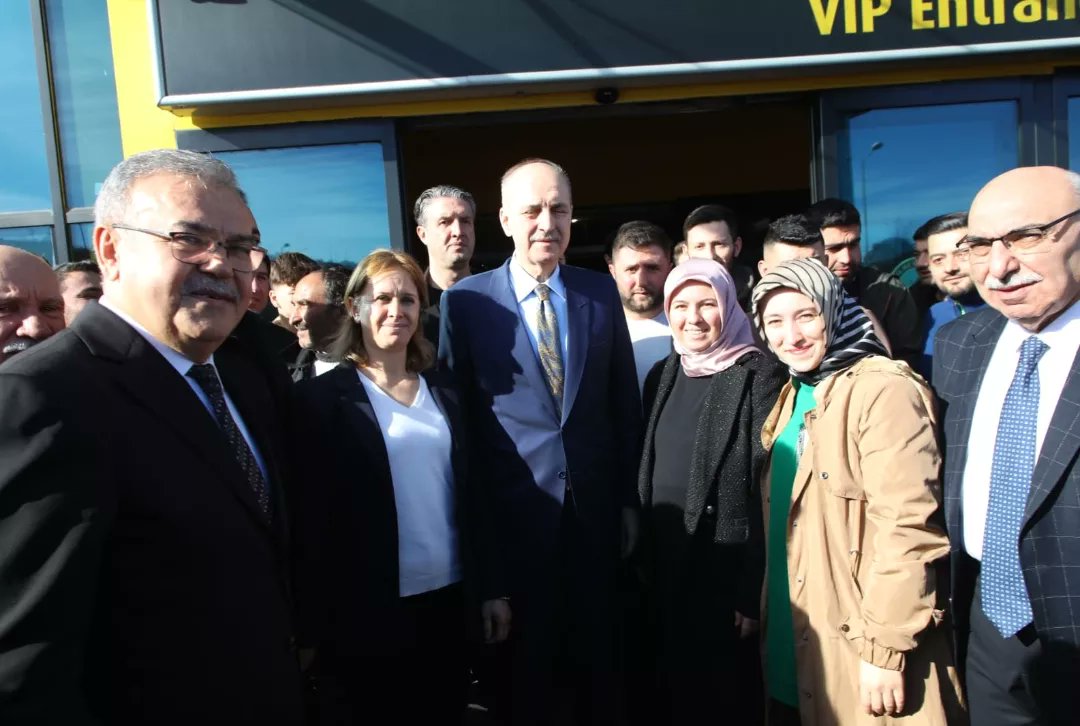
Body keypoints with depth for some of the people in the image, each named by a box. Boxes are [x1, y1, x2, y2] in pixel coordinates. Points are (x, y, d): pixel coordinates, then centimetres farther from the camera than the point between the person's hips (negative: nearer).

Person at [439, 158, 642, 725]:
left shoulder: (601, 292, 1)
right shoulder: (465, 302, -8)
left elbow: (624, 403, 6)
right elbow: (457, 423, -7)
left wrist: (629, 498, 7)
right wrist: (476, 543, -6)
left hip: (595, 510, 3)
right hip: (513, 518, -2)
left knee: (596, 662, 20)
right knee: (525, 673, 16)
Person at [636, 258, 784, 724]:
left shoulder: (759, 375, -10)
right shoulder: (663, 375, 8)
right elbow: (646, 475, 11)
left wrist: (754, 590, -16)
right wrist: (642, 560, 8)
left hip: (727, 569, -5)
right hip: (665, 566, 6)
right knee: (673, 689, 17)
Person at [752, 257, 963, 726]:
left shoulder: (884, 390, -16)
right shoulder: (794, 397, 9)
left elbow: (909, 530, -22)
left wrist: (885, 648, -21)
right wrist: (759, 610, 12)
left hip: (862, 655, -7)